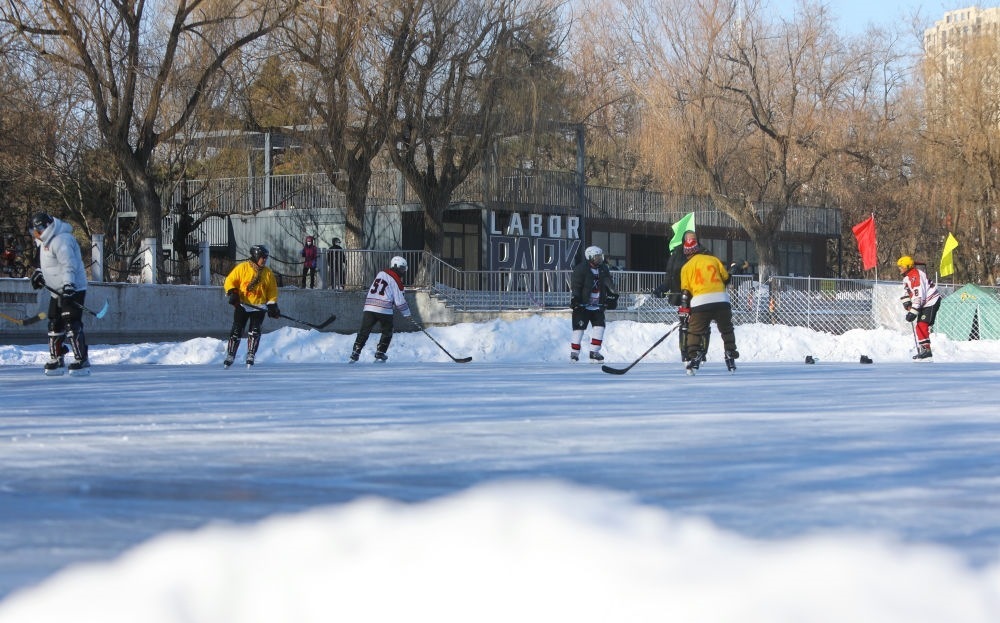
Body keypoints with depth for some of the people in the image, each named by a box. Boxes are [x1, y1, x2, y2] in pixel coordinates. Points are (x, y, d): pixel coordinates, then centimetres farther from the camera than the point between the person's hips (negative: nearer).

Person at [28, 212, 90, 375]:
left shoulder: (61, 241, -20)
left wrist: (68, 285, -42)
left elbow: (69, 264, -31)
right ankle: (56, 360, 23)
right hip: (58, 291, 10)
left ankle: (82, 361, -17)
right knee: (55, 325, 13)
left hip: (72, 289, -10)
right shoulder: (46, 241, 14)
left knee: (72, 324, -17)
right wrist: (39, 273, 19)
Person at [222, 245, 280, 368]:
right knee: (237, 331, -1)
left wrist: (272, 305, 1)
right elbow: (230, 280, -4)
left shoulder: (268, 273, 6)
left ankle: (250, 355, -2)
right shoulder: (242, 268, -5)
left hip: (259, 307, 2)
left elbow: (272, 291, 11)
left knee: (255, 331, -10)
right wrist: (232, 293, -18)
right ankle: (230, 355, 9)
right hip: (241, 306, -2)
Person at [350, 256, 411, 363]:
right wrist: (406, 314, 11)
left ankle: (355, 353, -2)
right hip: (384, 310, -5)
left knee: (364, 331, 5)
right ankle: (380, 353, 8)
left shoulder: (381, 273, 17)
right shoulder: (396, 280, -2)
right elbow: (400, 300, -1)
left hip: (369, 307, 5)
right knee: (387, 332, 13)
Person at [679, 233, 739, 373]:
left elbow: (685, 290, 7)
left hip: (700, 302, -2)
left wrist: (684, 310, 9)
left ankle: (693, 359, -6)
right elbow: (726, 278, 17)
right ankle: (730, 358, 16)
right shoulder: (713, 259, 13)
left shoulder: (687, 267, 9)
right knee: (727, 330, 17)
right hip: (721, 299, 2)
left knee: (695, 331, 8)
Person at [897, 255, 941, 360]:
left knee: (923, 325, -20)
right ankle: (922, 350, 24)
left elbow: (918, 296, -30)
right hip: (923, 303, 11)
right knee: (919, 326, 14)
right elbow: (906, 292, 18)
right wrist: (907, 304, -1)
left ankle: (926, 350, -21)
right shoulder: (907, 276, 9)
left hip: (931, 301, -11)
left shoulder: (916, 275, -24)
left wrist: (913, 312, -31)